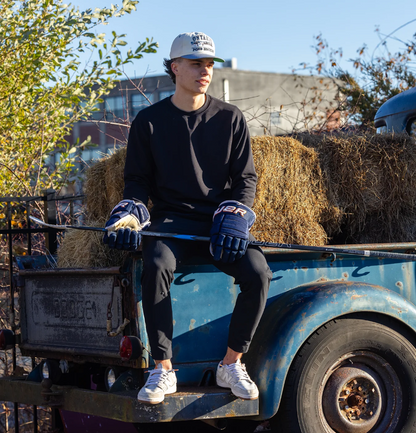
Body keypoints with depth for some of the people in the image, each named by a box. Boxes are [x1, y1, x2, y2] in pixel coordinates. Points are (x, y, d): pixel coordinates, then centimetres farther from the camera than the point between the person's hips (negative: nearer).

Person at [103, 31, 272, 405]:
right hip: (172, 218, -1)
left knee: (257, 272, -28)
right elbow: (138, 181, 10)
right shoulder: (149, 121, 7)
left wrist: (234, 216, -12)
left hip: (220, 221, 1)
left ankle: (232, 364, -11)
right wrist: (129, 213, -12)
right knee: (156, 266, -35)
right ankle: (163, 369, -27)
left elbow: (246, 179, 7)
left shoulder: (231, 119, 8)